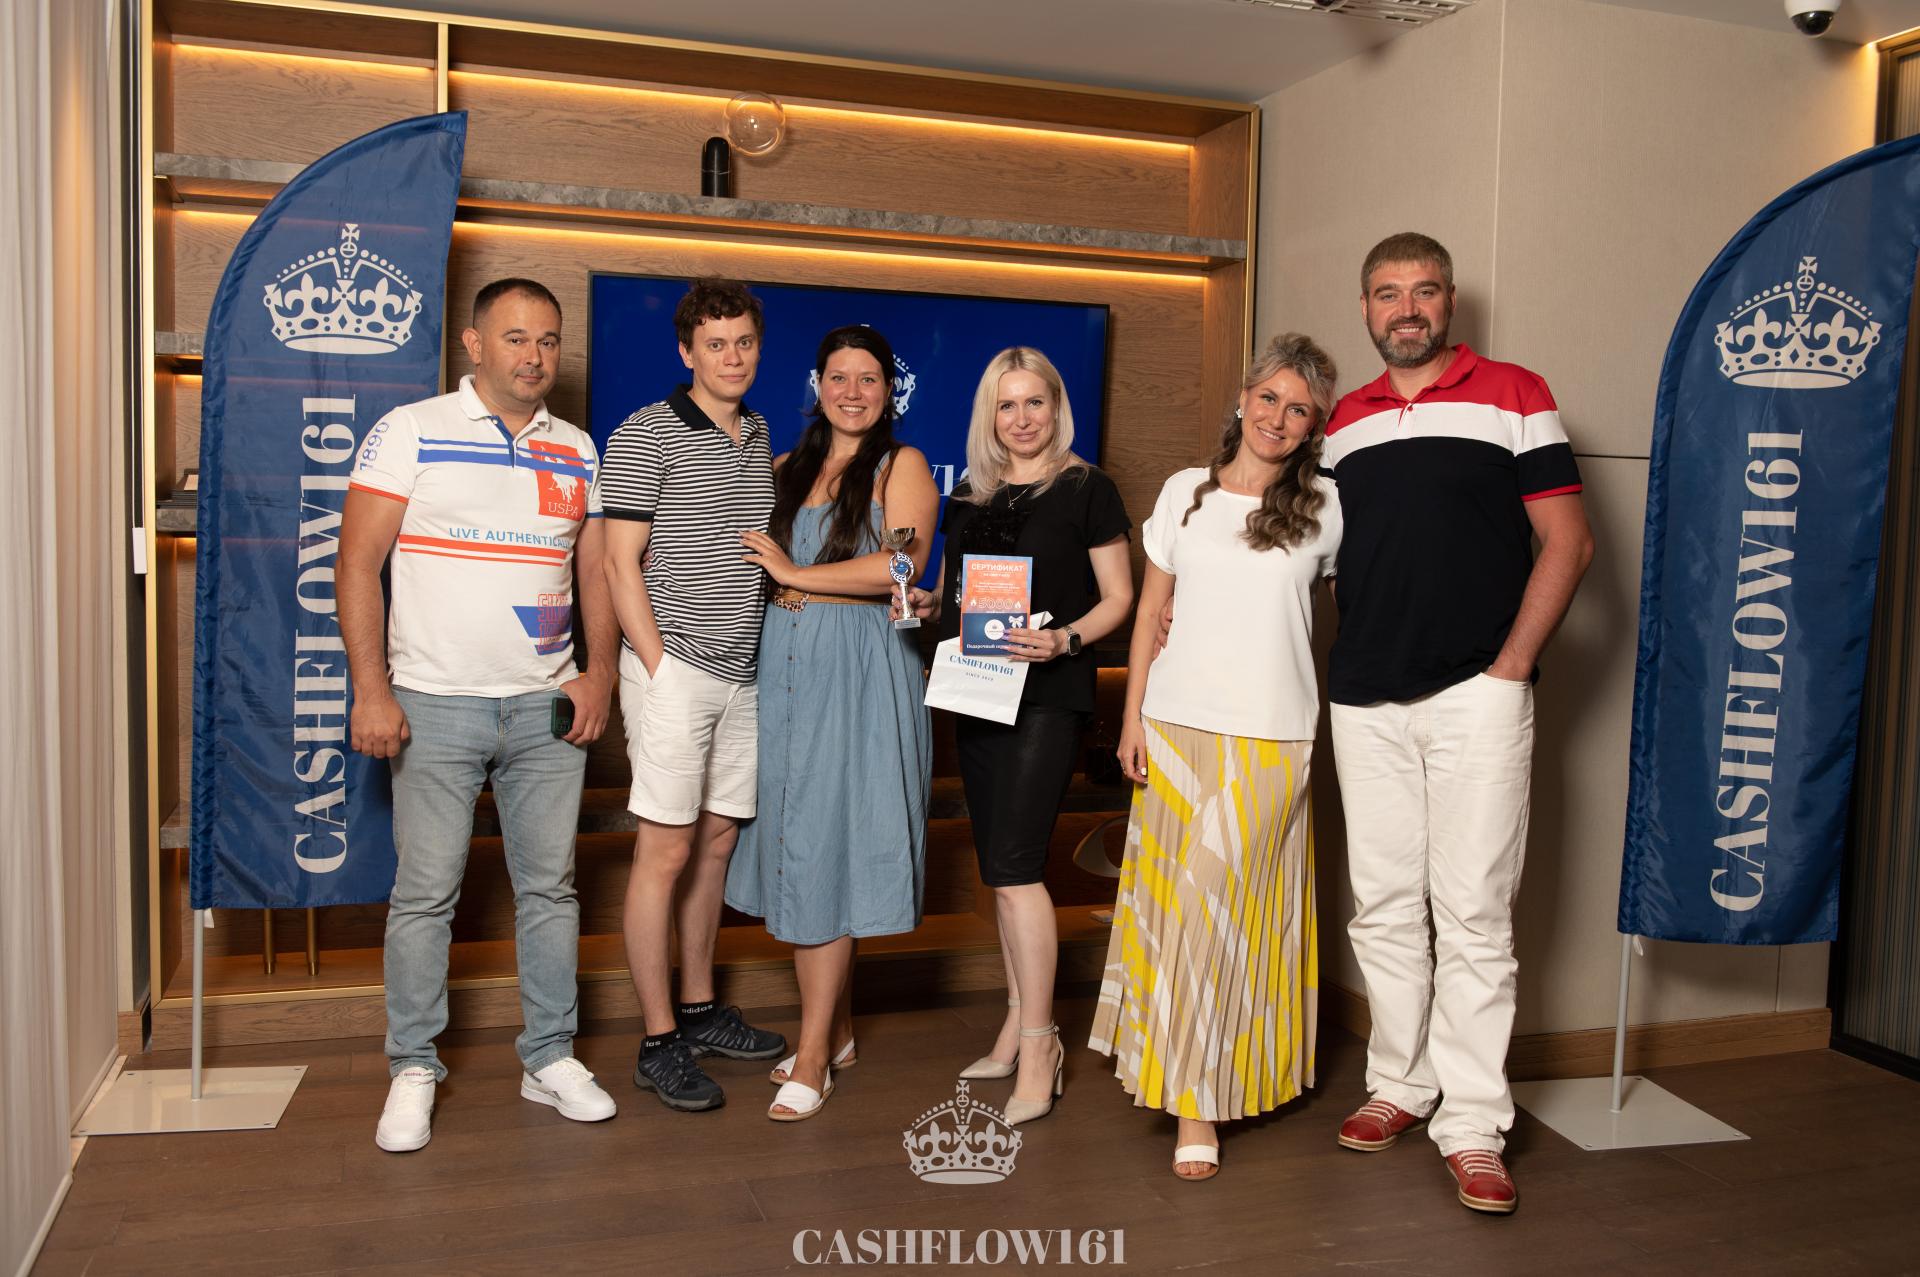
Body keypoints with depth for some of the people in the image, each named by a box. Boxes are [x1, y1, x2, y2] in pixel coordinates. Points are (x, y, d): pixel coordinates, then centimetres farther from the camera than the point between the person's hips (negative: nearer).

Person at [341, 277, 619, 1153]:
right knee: (426, 892, 2)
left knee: (549, 884, 8)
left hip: (548, 708, 4)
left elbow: (596, 571, 14)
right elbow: (358, 564, -5)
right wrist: (371, 689, -12)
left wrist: (600, 672, 1)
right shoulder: (409, 433, -1)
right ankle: (413, 1069, 17)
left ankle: (550, 1058, 21)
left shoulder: (577, 450, 11)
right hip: (436, 707, -3)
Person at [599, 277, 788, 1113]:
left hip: (741, 671, 7)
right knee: (666, 852, -4)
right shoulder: (647, 434, -6)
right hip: (674, 669, -7)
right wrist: (658, 668, -12)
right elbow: (620, 561, -9)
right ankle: (658, 1043, 5)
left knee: (717, 841, 13)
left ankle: (699, 1010, 27)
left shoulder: (760, 436, 15)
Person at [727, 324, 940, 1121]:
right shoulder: (788, 469, 17)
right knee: (792, 846, 6)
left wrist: (795, 574, -8)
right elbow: (753, 559, 22)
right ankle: (835, 1028, 22)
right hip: (784, 663, 5)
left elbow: (900, 564, -13)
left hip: (859, 672, -5)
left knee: (828, 849, -6)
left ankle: (814, 1058, 3)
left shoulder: (902, 466, 1)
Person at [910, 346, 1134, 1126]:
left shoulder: (1085, 490, -2)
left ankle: (1038, 1044, -3)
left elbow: (1118, 598, -3)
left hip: (1049, 693, -6)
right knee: (1003, 868, 11)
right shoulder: (968, 496, 13)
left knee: (1014, 865, -13)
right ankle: (1019, 1024, 23)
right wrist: (924, 604, -2)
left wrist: (1063, 641, -20)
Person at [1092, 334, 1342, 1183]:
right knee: (1168, 904, 6)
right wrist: (1132, 715, 6)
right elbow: (1150, 609, 10)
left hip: (1270, 738, -2)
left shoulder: (1325, 509, 3)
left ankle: (1199, 1100, 6)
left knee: (1221, 906, -5)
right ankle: (1182, 1071, 23)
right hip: (1175, 727, 3)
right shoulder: (1184, 493, 8)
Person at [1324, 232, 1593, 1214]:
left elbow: (1567, 543, -1)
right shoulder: (1344, 422, 15)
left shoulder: (1513, 396, 3)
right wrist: (1342, 667, 9)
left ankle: (1473, 1125, 6)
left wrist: (1511, 665, -8)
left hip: (1475, 693, -4)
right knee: (1382, 905, 9)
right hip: (1364, 700, 4)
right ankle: (1400, 1084, 24)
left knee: (1472, 911, -3)